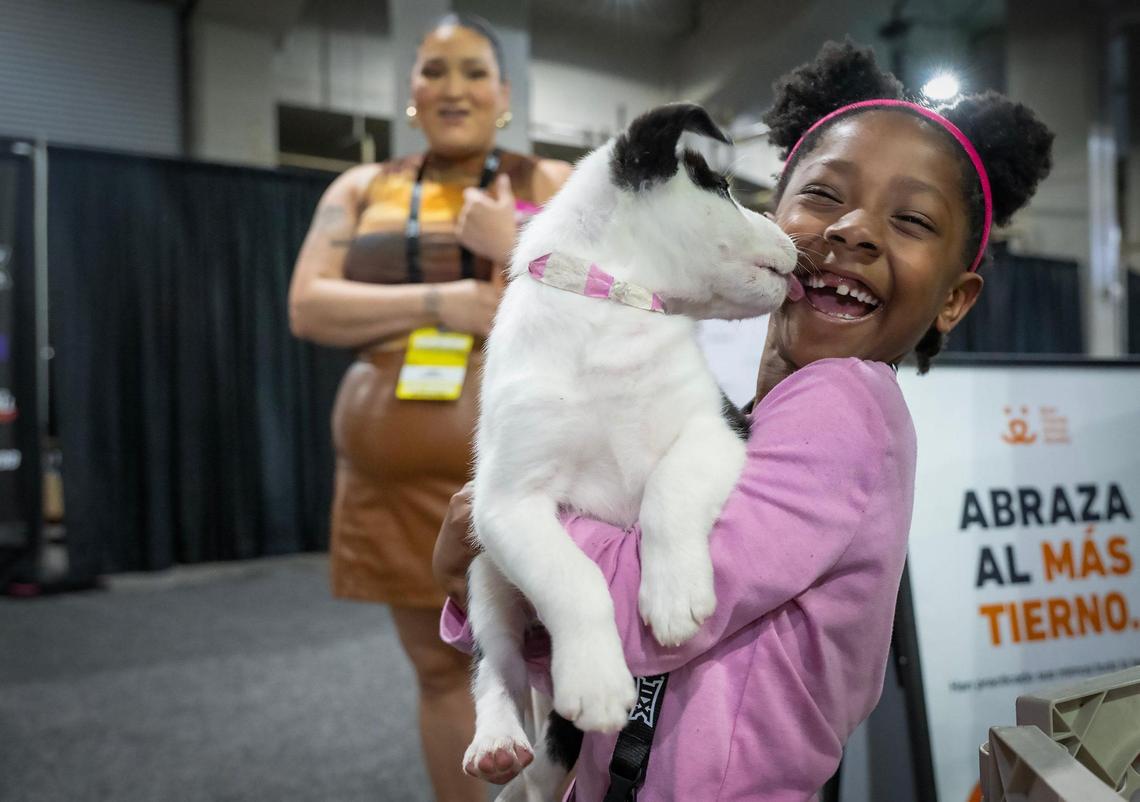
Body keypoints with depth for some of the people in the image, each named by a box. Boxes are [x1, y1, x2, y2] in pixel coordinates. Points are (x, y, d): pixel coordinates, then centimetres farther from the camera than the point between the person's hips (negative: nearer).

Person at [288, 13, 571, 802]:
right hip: (395, 476, 3)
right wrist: (437, 302, -12)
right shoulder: (362, 190, 12)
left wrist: (514, 247, -15)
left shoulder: (550, 183, 5)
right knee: (440, 668, 13)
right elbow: (308, 307, 0)